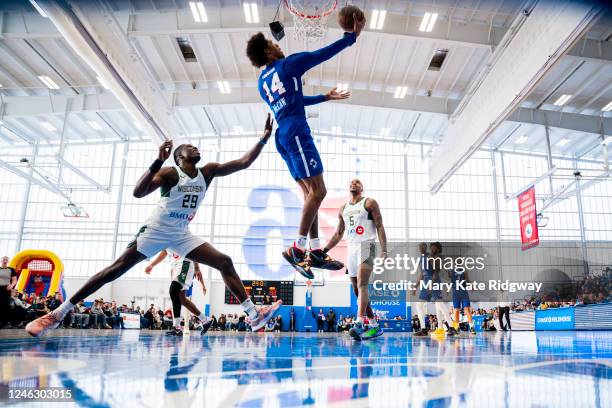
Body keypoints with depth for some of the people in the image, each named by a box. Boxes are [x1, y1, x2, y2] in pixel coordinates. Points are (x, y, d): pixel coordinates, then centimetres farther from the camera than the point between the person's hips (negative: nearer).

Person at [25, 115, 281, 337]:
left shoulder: (208, 172, 2)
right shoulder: (170, 173, -13)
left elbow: (244, 162, -1)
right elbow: (138, 192, -29)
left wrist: (264, 139, -8)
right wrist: (158, 161, -38)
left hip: (181, 235, 5)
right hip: (155, 231, -5)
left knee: (225, 262, -8)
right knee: (116, 269, -8)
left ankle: (253, 315, -11)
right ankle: (57, 314, 2)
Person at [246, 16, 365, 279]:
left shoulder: (262, 81, 25)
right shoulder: (288, 64, 2)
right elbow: (323, 54, 3)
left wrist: (325, 97, 42)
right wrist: (352, 36, 14)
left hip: (284, 136, 9)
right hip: (296, 133, -9)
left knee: (310, 193, 8)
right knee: (318, 191, -10)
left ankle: (315, 252, 6)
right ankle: (297, 249, -10)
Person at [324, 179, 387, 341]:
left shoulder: (369, 203, 3)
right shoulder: (343, 209, 19)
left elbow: (380, 227, -4)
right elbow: (338, 234, 24)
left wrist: (384, 250, -16)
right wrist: (324, 251, 15)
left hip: (366, 246, -6)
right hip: (351, 249, 7)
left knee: (362, 285, -22)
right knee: (357, 290, 6)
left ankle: (359, 324, -31)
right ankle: (375, 326, 16)